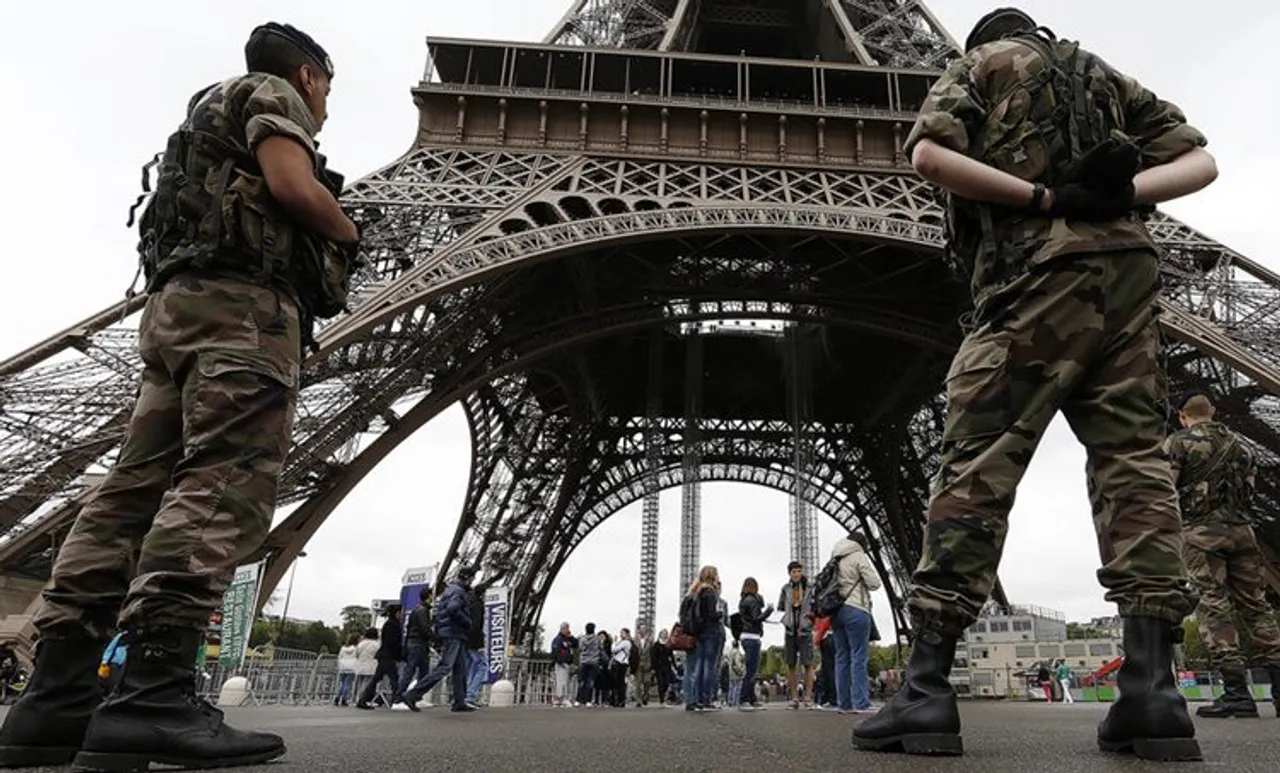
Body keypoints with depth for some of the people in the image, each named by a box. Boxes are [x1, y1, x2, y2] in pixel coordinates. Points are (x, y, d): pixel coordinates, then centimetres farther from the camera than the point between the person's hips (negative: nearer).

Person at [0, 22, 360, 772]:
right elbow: (291, 185, -10)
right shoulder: (271, 93, 8)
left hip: (178, 305, 9)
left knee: (137, 487, -1)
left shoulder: (213, 111, 35)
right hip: (241, 302, -9)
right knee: (224, 485, -20)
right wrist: (348, 231, 7)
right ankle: (153, 695, -30)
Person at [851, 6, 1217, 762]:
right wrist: (1121, 193, 0)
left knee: (977, 465, -10)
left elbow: (929, 154, -6)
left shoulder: (978, 65, 15)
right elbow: (1199, 161, 19)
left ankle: (927, 687, -13)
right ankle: (1153, 688, -6)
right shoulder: (1105, 75, 30)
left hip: (1041, 275, -5)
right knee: (1133, 459, 1)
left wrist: (1042, 199, -6)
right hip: (1129, 268, 6)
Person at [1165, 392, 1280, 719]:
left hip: (1201, 532, -5)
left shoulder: (1178, 442, -2)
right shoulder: (1240, 445, 17)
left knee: (1213, 605, -7)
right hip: (1241, 530, 5)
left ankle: (1237, 691, -13)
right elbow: (1249, 489, 19)